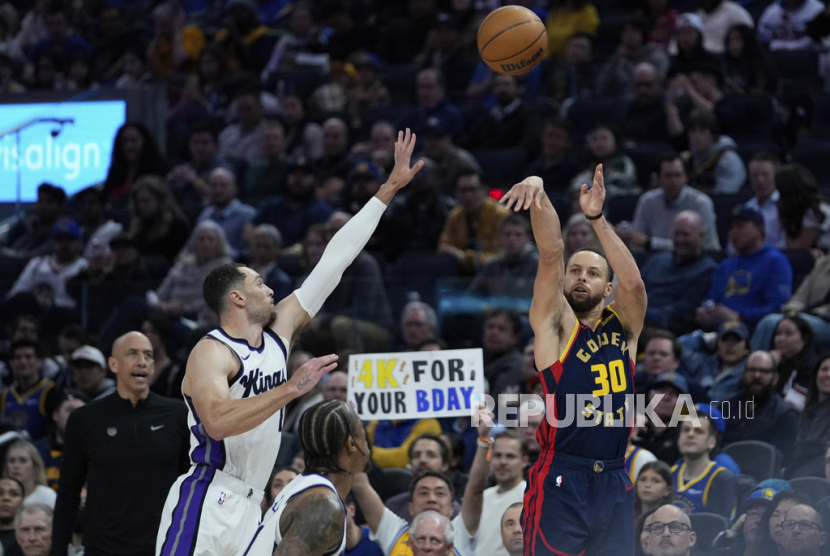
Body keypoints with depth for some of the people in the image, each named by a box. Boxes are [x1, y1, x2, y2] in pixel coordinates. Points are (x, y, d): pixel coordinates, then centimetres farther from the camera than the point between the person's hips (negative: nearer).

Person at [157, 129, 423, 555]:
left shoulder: (279, 329, 13)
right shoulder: (212, 353, -10)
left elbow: (334, 260, 15)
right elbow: (217, 421, -30)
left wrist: (389, 189, 16)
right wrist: (292, 388, -32)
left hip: (249, 507, 9)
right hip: (207, 503, -9)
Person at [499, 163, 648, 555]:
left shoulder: (622, 327, 12)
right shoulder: (554, 324, 4)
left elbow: (634, 282, -7)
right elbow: (551, 254, -10)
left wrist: (597, 218, -14)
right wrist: (538, 192, -22)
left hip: (615, 482, 4)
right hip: (561, 482, -4)